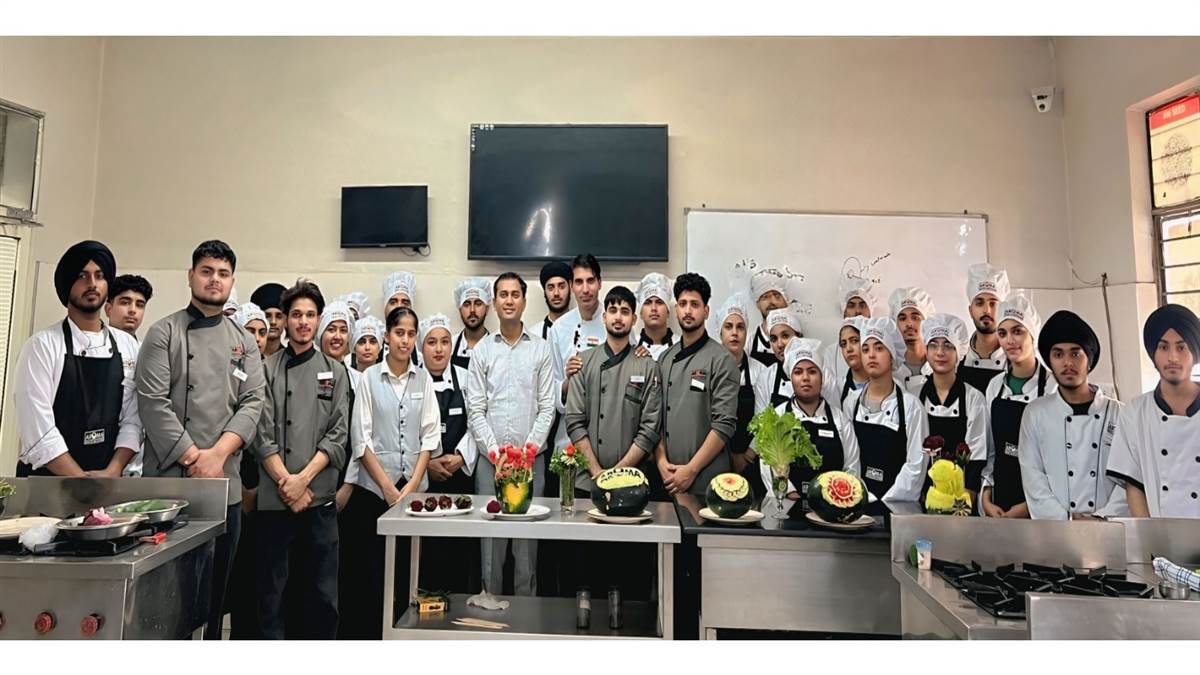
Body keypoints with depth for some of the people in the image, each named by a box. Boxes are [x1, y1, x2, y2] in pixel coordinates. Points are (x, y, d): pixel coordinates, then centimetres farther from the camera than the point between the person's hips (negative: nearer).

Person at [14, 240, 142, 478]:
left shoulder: (128, 346, 3)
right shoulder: (42, 346, -8)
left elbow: (132, 419, 0)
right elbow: (37, 431, -14)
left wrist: (112, 472, -12)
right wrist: (83, 480, -15)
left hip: (108, 482, 3)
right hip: (47, 483, -3)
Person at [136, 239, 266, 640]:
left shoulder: (243, 341, 11)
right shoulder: (165, 332, 0)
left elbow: (253, 401, 2)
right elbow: (153, 401, -8)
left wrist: (217, 454, -11)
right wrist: (193, 458, -13)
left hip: (225, 483, 3)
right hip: (170, 478, -3)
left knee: (215, 588, 12)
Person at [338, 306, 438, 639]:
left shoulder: (424, 379, 5)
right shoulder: (370, 377, 0)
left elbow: (430, 435, 2)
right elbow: (361, 438, -4)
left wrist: (411, 485, -7)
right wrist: (389, 488, -9)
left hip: (414, 486, 2)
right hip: (374, 487, -2)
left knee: (404, 570, 7)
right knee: (366, 570, 2)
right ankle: (361, 633, 18)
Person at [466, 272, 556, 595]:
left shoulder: (541, 349, 4)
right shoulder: (482, 349, 5)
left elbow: (547, 408, 1)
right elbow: (475, 409, 2)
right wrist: (495, 450, -8)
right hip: (489, 458, 1)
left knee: (528, 542, 5)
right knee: (490, 540, 6)